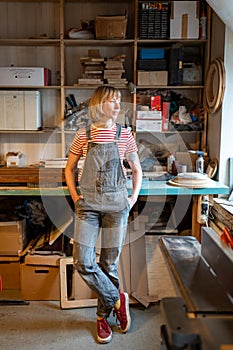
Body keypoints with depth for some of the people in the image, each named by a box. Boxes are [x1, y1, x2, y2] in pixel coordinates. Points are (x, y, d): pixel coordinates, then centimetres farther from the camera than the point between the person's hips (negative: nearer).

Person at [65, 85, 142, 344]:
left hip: (116, 203, 0)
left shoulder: (124, 135, 3)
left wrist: (134, 197, 3)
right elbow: (69, 169, 11)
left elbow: (137, 169, 13)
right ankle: (117, 299, 15)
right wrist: (75, 196, 1)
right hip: (88, 203, 0)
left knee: (109, 262, 7)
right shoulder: (83, 135, 2)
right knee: (82, 262, -7)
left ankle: (103, 315, 27)